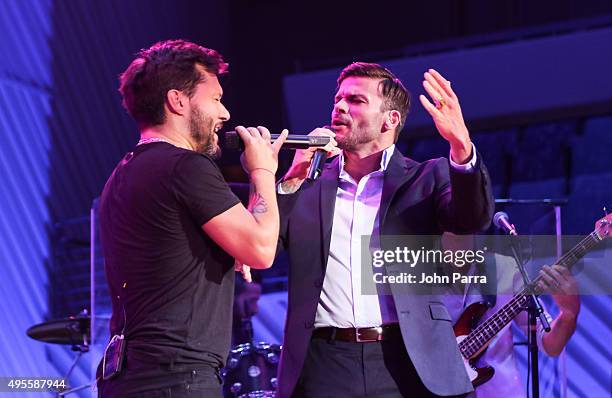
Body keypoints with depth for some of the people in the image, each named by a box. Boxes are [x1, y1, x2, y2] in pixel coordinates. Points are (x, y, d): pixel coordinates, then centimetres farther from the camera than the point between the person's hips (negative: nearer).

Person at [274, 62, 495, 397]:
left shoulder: (426, 178, 9)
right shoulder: (306, 185, 14)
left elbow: (473, 218, -8)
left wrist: (461, 146, -24)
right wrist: (293, 177, -7)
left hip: (409, 362, -1)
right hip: (325, 365, 1)